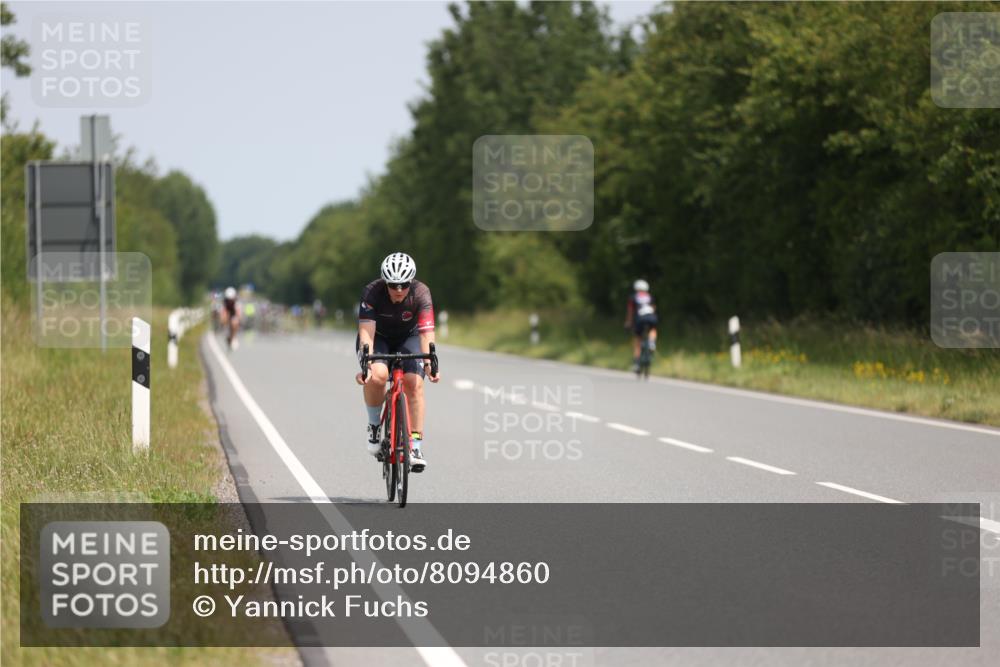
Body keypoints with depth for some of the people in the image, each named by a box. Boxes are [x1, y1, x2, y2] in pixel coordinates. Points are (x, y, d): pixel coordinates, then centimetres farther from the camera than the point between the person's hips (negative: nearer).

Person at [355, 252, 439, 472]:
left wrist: (429, 362, -52)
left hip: (408, 338, 1)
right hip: (378, 338, -1)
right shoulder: (372, 292, -30)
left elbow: (427, 332, -36)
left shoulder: (421, 293, -28)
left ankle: (416, 445, -16)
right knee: (377, 375, -32)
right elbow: (366, 331, -37)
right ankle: (374, 427, -9)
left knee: (414, 383, -23)